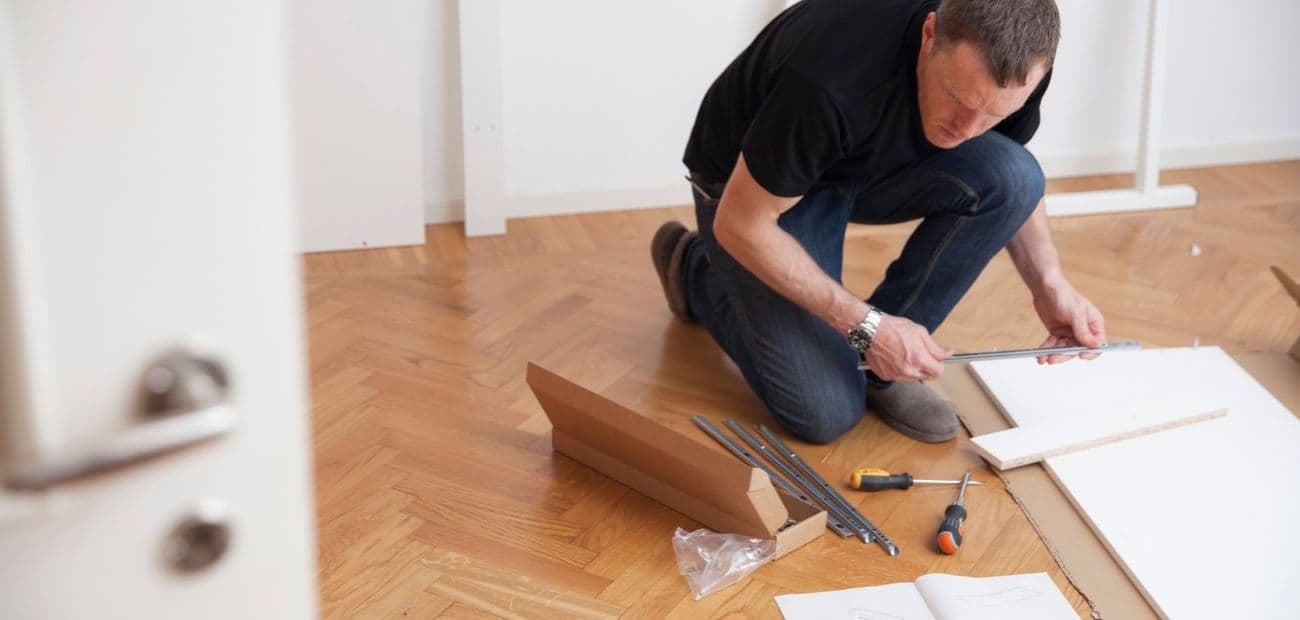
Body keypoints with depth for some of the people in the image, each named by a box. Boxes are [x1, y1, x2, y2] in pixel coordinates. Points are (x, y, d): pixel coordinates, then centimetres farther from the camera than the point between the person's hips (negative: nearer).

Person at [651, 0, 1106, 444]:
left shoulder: (1005, 60, -23)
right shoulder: (832, 85, -41)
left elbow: (1011, 183, 0)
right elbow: (740, 224, -27)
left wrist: (1049, 282, -15)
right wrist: (866, 325, -25)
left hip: (876, 162, 5)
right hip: (748, 185, -5)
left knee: (1010, 175, -23)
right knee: (825, 412, -12)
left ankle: (886, 361, -3)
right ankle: (698, 271, 14)